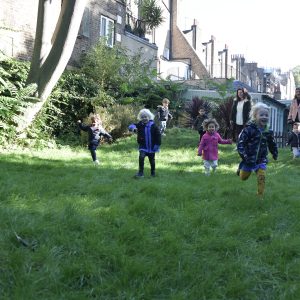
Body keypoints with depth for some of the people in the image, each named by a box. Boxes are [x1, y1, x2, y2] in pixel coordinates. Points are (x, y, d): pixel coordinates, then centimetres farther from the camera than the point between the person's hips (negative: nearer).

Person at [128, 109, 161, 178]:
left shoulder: (153, 126, -9)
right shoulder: (140, 125, -4)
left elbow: (158, 135, -5)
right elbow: (131, 126, -14)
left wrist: (157, 145, -9)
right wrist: (133, 128, -38)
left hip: (151, 147, 0)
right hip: (143, 147, 0)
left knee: (152, 160, 13)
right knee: (141, 157, -22)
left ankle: (153, 173, 33)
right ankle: (140, 172, -15)